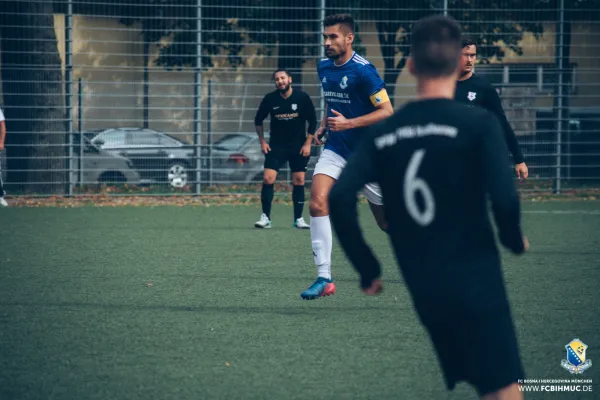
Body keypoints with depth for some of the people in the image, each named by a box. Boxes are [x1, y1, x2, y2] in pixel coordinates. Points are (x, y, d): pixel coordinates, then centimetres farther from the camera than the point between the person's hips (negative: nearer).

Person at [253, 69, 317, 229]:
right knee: (268, 179, -12)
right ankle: (265, 217, -5)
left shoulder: (302, 98, -7)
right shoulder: (270, 99, -4)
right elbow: (258, 120, 10)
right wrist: (262, 141, 4)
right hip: (276, 146, 0)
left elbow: (312, 121, 0)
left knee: (299, 181, 1)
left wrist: (307, 143, -5)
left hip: (298, 147, 0)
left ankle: (298, 219, 10)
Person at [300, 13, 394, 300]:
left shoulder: (362, 71, -16)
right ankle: (324, 278, -17)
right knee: (317, 202, -18)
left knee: (387, 220, 5)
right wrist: (324, 125, 8)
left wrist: (348, 123, -24)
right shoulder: (324, 67, 5)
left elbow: (387, 112, -17)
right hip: (335, 149, 5)